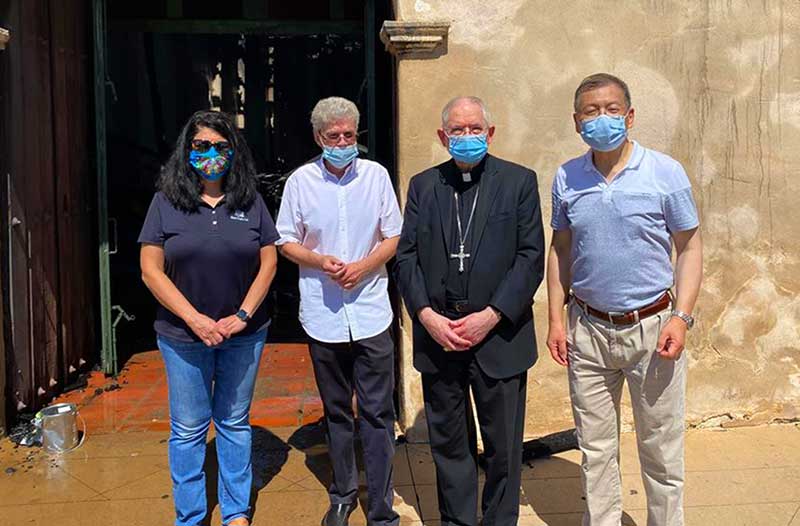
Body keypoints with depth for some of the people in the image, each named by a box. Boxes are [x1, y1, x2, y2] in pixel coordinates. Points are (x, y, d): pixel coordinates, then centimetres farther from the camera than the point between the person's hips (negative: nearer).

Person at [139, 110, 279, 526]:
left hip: (243, 334, 1)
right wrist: (194, 318, -13)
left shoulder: (250, 201, 1)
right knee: (188, 429, 8)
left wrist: (243, 315, -10)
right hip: (183, 334, -1)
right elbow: (151, 270, -6)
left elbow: (268, 262, 1)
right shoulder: (166, 202, -4)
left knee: (234, 422, 14)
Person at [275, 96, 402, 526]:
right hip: (323, 316, 1)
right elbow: (286, 243, 5)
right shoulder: (301, 181, 0)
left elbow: (393, 237, 5)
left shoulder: (376, 175, 1)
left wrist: (364, 266, -13)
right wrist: (320, 261, -14)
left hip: (371, 312, -1)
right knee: (336, 411, 15)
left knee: (378, 413, 0)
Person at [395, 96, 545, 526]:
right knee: (448, 442, 13)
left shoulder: (519, 181, 1)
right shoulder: (423, 185, 9)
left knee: (503, 445, 9)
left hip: (499, 336, -2)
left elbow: (531, 257, -4)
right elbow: (406, 256, 5)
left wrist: (490, 317, -12)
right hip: (438, 336, 2)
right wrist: (428, 316, -8)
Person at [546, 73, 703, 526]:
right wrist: (556, 319, 4)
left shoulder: (666, 173, -5)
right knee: (596, 449, 13)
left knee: (661, 450, 8)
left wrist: (681, 317, -13)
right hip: (588, 329, 3)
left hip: (652, 326, -2)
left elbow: (689, 249, -2)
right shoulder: (567, 179, 3)